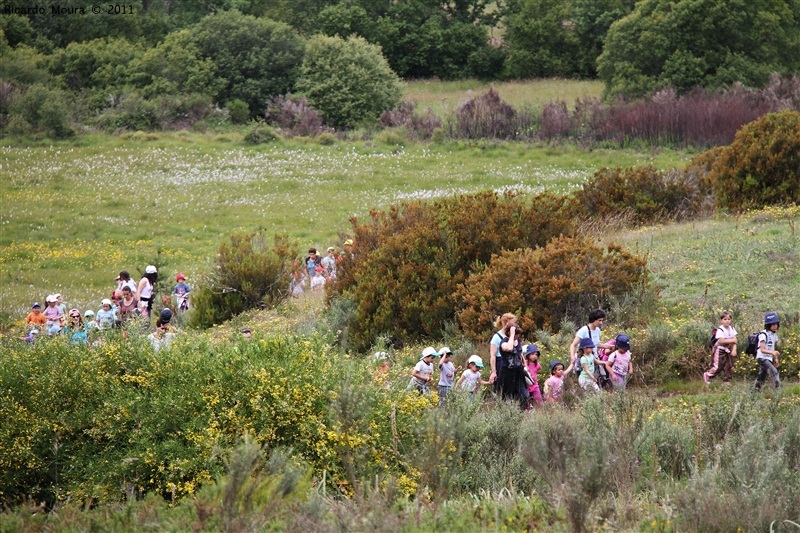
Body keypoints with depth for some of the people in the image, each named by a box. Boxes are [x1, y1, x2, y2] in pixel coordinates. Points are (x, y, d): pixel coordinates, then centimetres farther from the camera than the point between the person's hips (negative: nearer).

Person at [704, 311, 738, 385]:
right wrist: (732, 340, -21)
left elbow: (735, 340, -2)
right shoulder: (720, 330, -18)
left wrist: (734, 350, -15)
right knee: (718, 366, -7)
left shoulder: (731, 329, 2)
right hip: (720, 351, -6)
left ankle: (727, 381, 15)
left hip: (728, 351, 6)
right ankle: (707, 375, 14)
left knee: (729, 366, 5)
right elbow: (722, 341, -26)